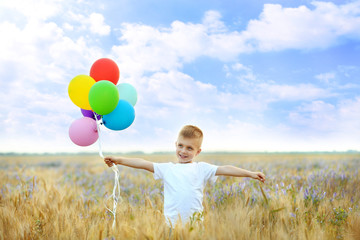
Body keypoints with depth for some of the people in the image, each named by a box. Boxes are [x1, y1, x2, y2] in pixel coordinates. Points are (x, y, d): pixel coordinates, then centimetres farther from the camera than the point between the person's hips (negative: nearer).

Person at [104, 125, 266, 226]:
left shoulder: (201, 168, 12)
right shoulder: (167, 168, 16)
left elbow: (225, 169, 5)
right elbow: (143, 164, 12)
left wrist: (250, 174, -1)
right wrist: (119, 160, 8)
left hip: (195, 220, -1)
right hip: (172, 222, 1)